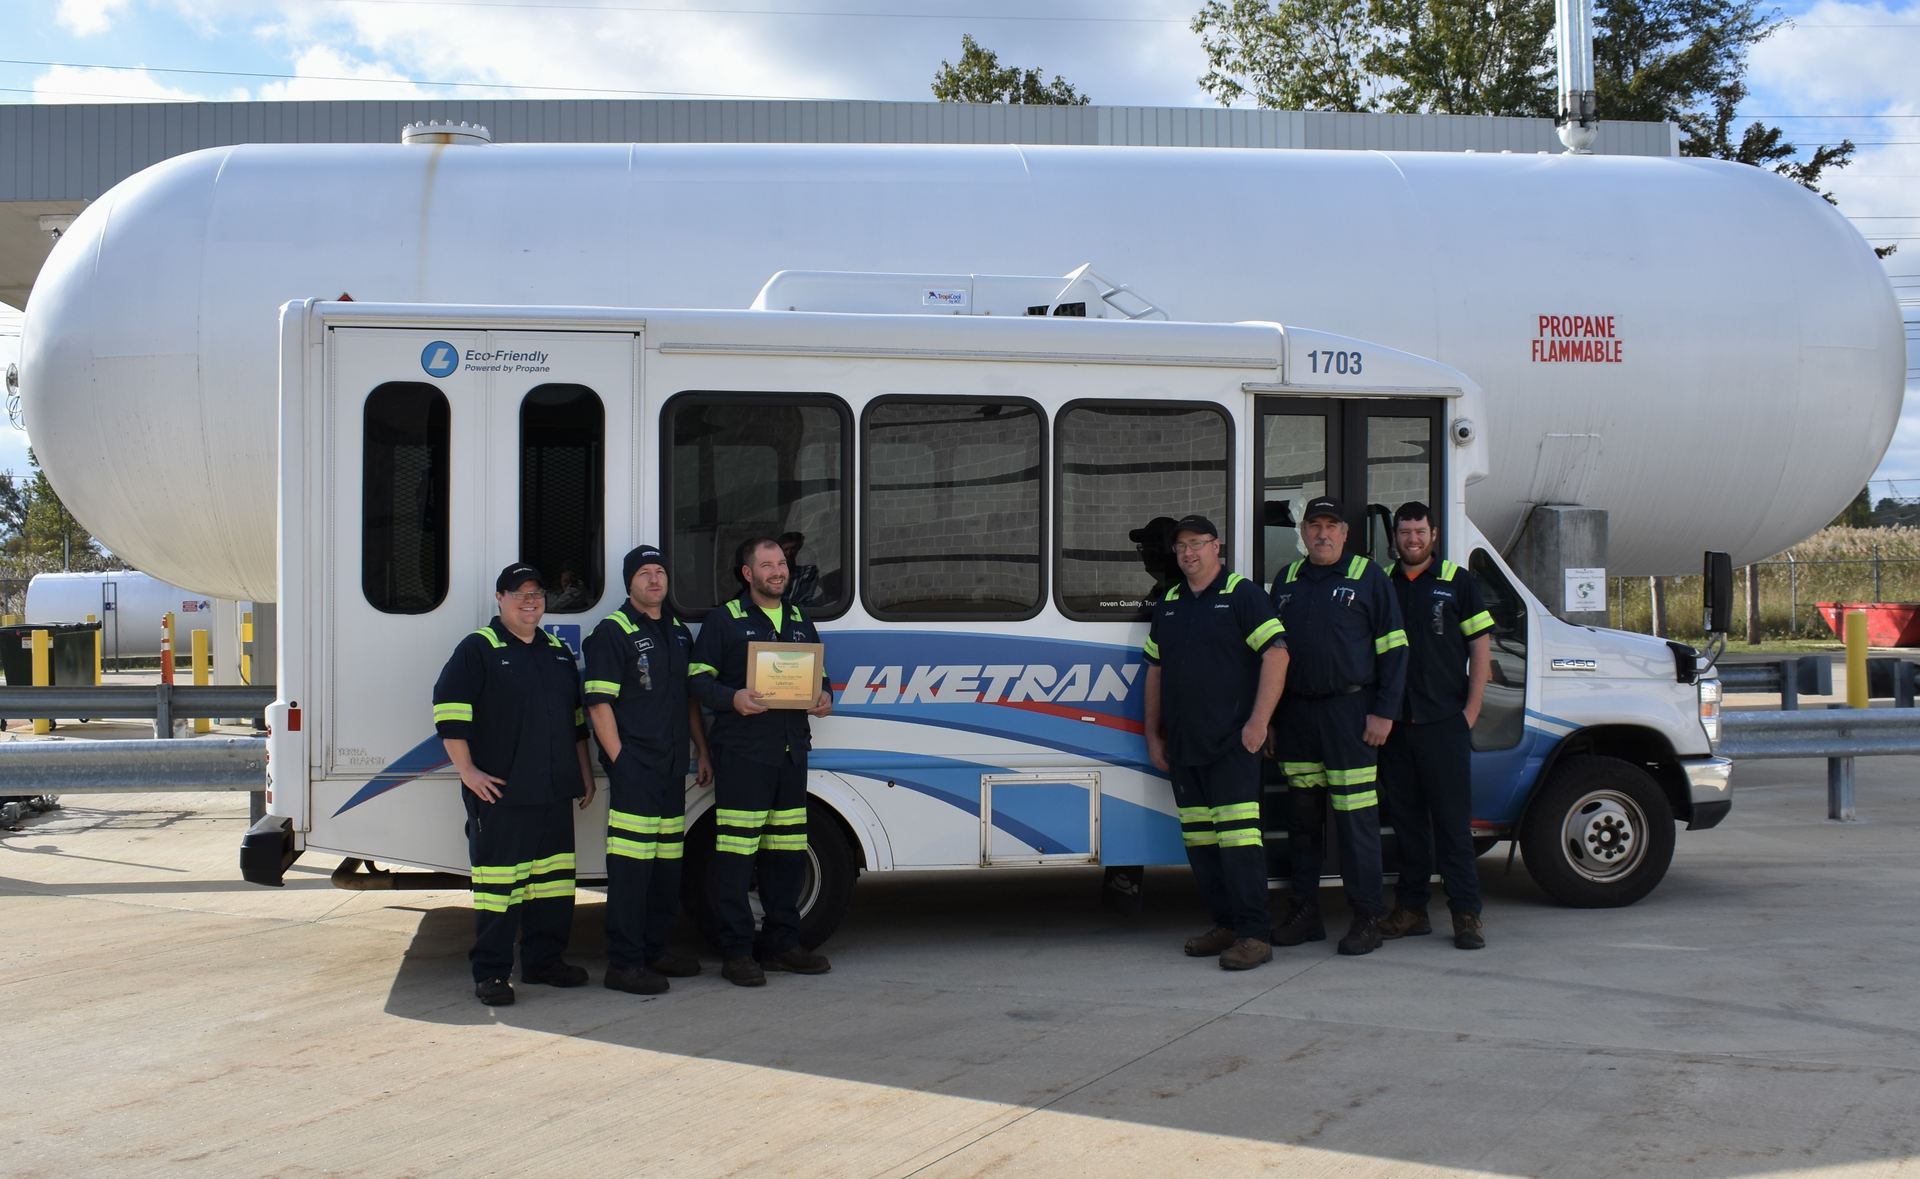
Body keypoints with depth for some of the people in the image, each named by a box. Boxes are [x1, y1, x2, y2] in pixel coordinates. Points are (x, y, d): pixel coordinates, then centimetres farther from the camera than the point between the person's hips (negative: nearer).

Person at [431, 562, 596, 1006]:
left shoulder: (558, 652, 17)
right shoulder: (478, 649, -3)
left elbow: (577, 716, 24)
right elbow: (448, 708, -11)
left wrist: (585, 771, 20)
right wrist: (467, 770, -14)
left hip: (555, 792, 6)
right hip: (500, 793, -6)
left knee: (554, 879, 10)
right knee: (498, 883, -5)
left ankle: (544, 961, 22)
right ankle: (490, 973, 1)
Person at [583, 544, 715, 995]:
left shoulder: (679, 632, 17)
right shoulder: (612, 632, -5)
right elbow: (598, 703, -10)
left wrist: (702, 753, 18)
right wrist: (618, 759, -15)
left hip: (672, 767, 7)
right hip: (634, 767, -7)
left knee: (668, 863, 11)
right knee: (630, 865, -8)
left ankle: (654, 949, 22)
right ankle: (624, 963, -5)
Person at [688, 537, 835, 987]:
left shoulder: (800, 621, 20)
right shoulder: (724, 620, 2)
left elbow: (819, 673, 25)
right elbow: (699, 678, -3)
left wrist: (824, 697, 3)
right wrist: (732, 699, -20)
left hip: (792, 751, 6)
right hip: (741, 751, -6)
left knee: (787, 851, 9)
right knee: (736, 853, -6)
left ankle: (782, 942, 20)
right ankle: (736, 953, -1)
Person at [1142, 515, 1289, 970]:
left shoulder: (1243, 595, -1)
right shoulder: (1168, 604, 18)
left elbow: (1276, 653, -9)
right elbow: (1155, 670, 21)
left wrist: (1258, 722, -15)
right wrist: (1152, 735, 17)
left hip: (1231, 743, -7)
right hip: (1182, 745, 7)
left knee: (1238, 833, -12)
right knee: (1199, 839, 8)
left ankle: (1255, 934, -10)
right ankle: (1226, 925, 16)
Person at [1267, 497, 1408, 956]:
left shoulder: (1368, 577, 2)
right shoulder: (1286, 580, 15)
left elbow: (1393, 649, -1)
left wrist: (1384, 712, -9)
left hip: (1349, 712, -5)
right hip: (1296, 713, 5)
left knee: (1356, 816, -5)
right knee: (1302, 815, 9)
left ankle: (1367, 917, 2)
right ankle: (1304, 912, 18)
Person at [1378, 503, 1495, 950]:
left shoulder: (1457, 581, 4)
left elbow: (1481, 646, 2)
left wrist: (1471, 710, -5)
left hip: (1443, 723, -3)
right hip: (1393, 724, 3)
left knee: (1453, 820, -3)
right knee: (1405, 820, 8)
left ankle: (1466, 913, 1)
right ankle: (1411, 909, 15)